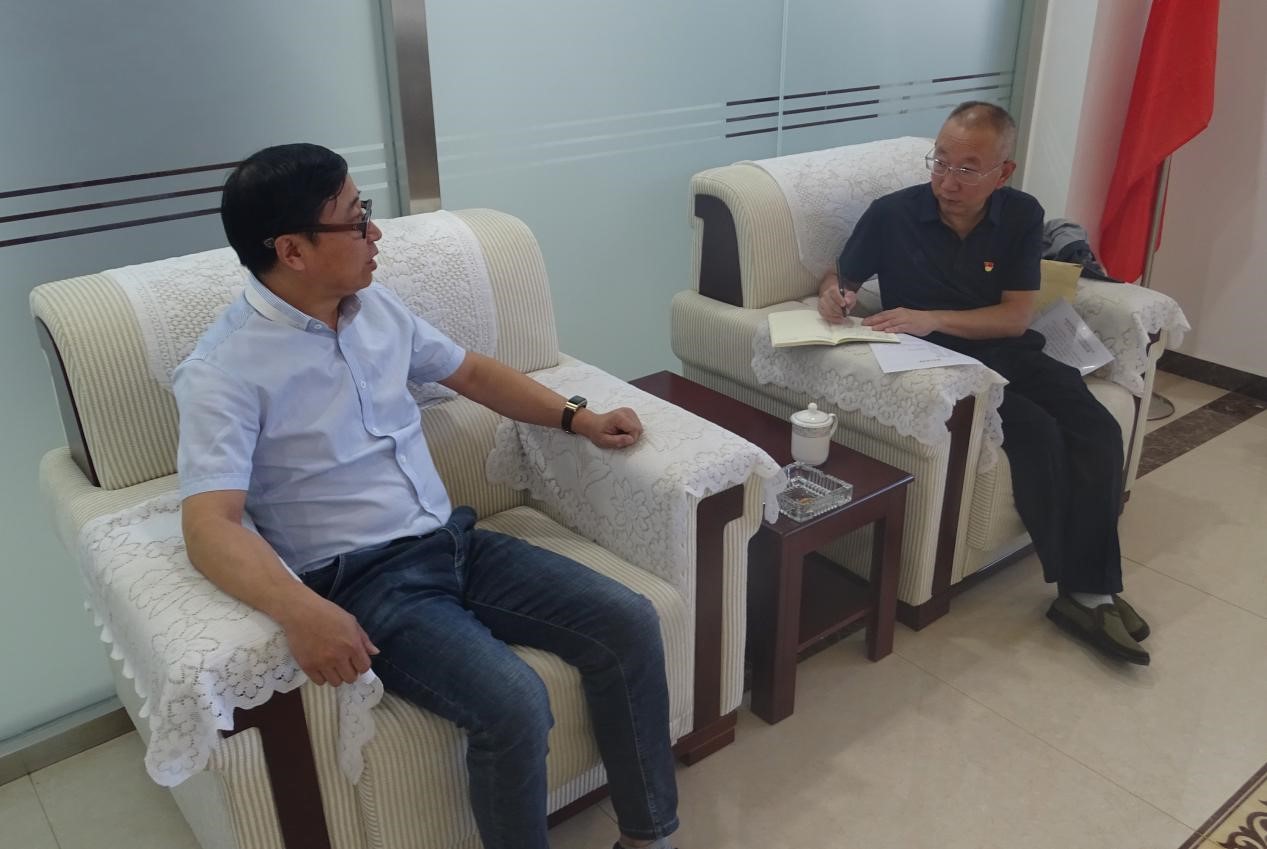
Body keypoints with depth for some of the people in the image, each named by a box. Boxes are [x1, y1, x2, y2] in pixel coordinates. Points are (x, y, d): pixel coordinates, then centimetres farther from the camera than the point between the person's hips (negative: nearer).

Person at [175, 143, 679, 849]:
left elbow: (470, 371, 22)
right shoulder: (224, 371, -13)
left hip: (455, 541, 7)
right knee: (514, 704, -29)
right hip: (363, 581, -6)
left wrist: (577, 417, 13)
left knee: (630, 625, -8)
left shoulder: (377, 306, 8)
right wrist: (299, 610, -42)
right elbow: (210, 525, -24)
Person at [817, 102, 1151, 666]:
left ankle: (1090, 591, -14)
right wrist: (832, 294, -21)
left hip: (1009, 354, 4)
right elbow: (837, 278, 5)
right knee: (1038, 433, -27)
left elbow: (1016, 317, -7)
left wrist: (932, 319, -23)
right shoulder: (892, 214, -9)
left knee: (1098, 430, -21)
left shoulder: (1022, 215, -2)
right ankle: (1082, 587, -11)